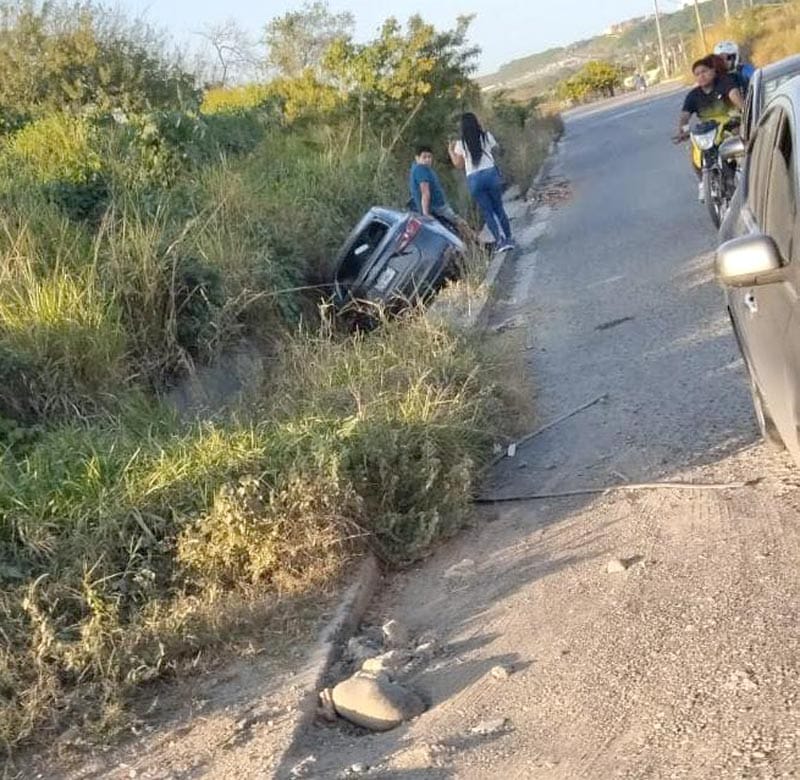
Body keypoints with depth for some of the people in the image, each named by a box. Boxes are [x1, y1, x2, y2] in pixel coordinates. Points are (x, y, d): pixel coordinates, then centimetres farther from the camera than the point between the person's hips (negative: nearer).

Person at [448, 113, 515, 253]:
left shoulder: (460, 144, -3)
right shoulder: (487, 136, 0)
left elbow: (459, 165, 3)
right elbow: (495, 149, 18)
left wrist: (451, 151, 19)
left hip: (474, 179, -1)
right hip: (491, 173, 1)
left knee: (487, 212, 6)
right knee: (499, 208, 13)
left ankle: (500, 239, -6)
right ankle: (508, 239, 13)